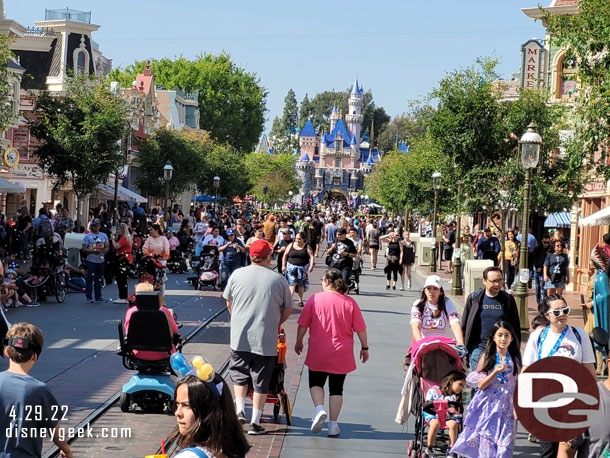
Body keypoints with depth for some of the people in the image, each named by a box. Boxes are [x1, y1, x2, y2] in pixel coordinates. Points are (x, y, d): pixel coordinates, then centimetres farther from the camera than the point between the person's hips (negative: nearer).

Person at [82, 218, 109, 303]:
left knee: (99, 279, 10)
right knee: (90, 279, -6)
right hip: (91, 260, -5)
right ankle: (89, 297, -3)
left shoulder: (104, 235, 14)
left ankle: (98, 296, 17)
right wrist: (94, 250, -16)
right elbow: (84, 249, -5)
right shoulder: (88, 236, -1)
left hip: (101, 260, 5)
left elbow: (107, 247, 14)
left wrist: (104, 250, -9)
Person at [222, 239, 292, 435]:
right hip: (266, 340, -1)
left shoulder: (237, 275, 2)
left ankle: (240, 411, 8)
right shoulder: (278, 279, 1)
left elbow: (229, 303, 14)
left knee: (239, 376, 19)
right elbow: (287, 310, 9)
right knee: (261, 382, 6)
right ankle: (255, 422, 9)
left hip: (239, 337, 1)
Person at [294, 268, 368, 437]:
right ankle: (333, 424, 10)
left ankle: (319, 409, -10)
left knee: (316, 383, 16)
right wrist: (364, 348, 11)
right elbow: (360, 329, -2)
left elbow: (303, 324, -1)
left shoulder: (315, 299, -5)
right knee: (336, 388, 11)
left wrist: (298, 342, 14)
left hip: (318, 353, -1)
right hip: (341, 354, 1)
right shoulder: (350, 303, -2)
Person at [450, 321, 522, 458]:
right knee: (486, 442, -5)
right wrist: (496, 372, -15)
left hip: (506, 409, 1)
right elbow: (481, 385, -4)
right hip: (487, 406, -1)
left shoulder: (515, 361, 7)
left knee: (504, 444, -4)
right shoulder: (487, 358, 2)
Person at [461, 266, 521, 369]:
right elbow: (464, 325, 8)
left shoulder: (508, 300, 6)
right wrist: (464, 349, 5)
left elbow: (515, 326, 10)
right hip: (479, 347, 0)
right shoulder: (474, 298, 4)